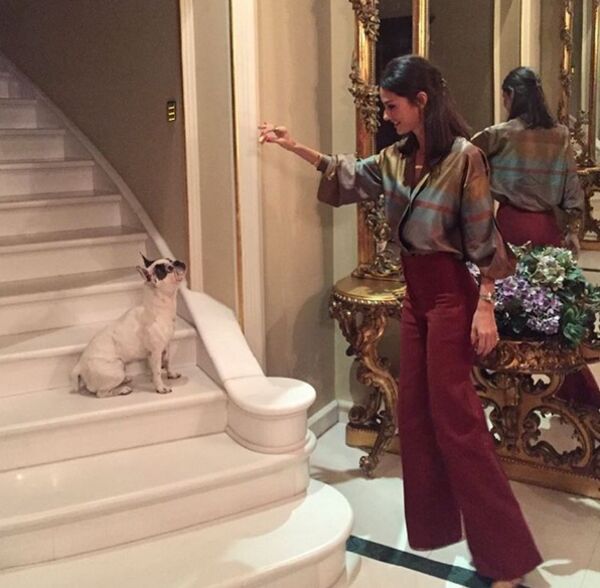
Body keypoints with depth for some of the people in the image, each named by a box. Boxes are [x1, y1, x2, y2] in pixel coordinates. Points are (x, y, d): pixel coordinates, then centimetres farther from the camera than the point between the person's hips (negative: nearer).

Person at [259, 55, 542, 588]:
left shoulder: (463, 156, -14)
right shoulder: (398, 157, 7)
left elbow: (484, 239, -14)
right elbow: (350, 176, 23)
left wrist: (485, 308, -16)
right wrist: (295, 147, 19)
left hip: (451, 295, -8)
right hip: (415, 294, 8)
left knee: (455, 418, -5)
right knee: (415, 413, 12)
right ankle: (435, 525, 28)